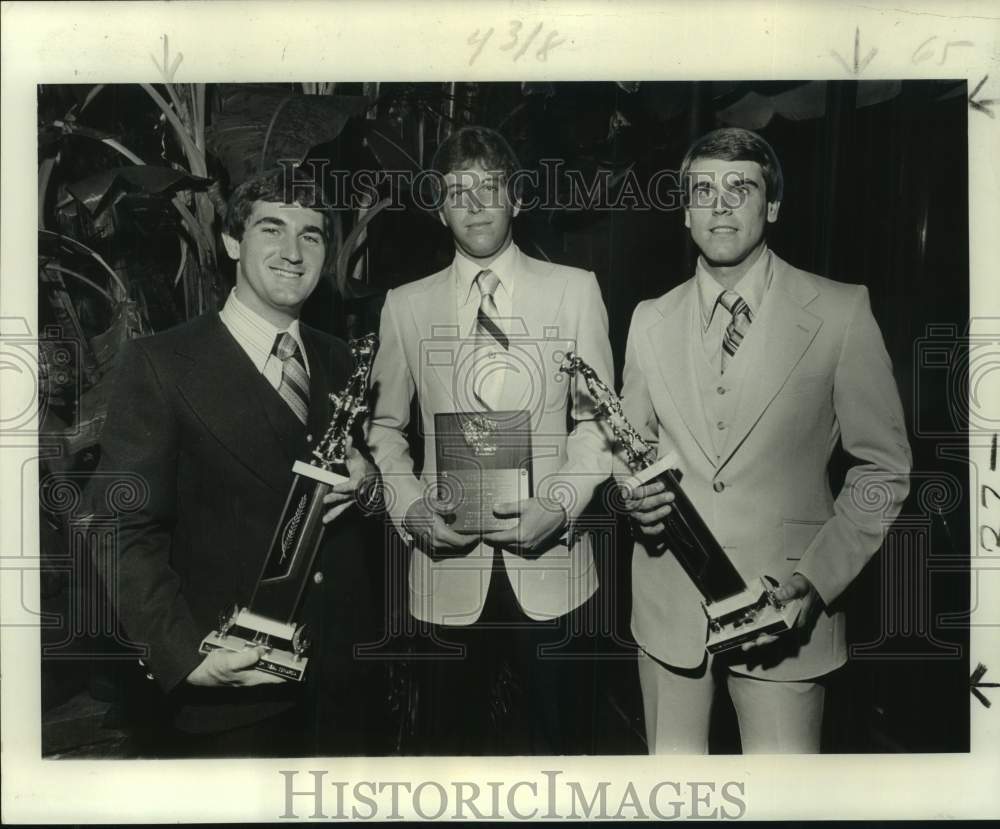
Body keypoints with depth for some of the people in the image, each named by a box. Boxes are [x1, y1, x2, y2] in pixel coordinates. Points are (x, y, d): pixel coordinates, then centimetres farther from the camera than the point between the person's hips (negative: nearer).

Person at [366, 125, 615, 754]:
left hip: (551, 559, 0)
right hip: (449, 561, 1)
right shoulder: (407, 305, 5)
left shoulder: (574, 290, 2)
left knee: (557, 726, 12)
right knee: (454, 726, 14)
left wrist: (561, 503, -11)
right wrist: (410, 508, -6)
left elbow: (596, 416, 3)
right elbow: (385, 426, 9)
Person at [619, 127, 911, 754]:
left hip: (786, 609, -2)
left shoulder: (842, 314, -5)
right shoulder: (651, 320, 6)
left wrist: (816, 580, -13)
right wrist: (632, 491, -7)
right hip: (668, 603, 3)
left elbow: (884, 468, -2)